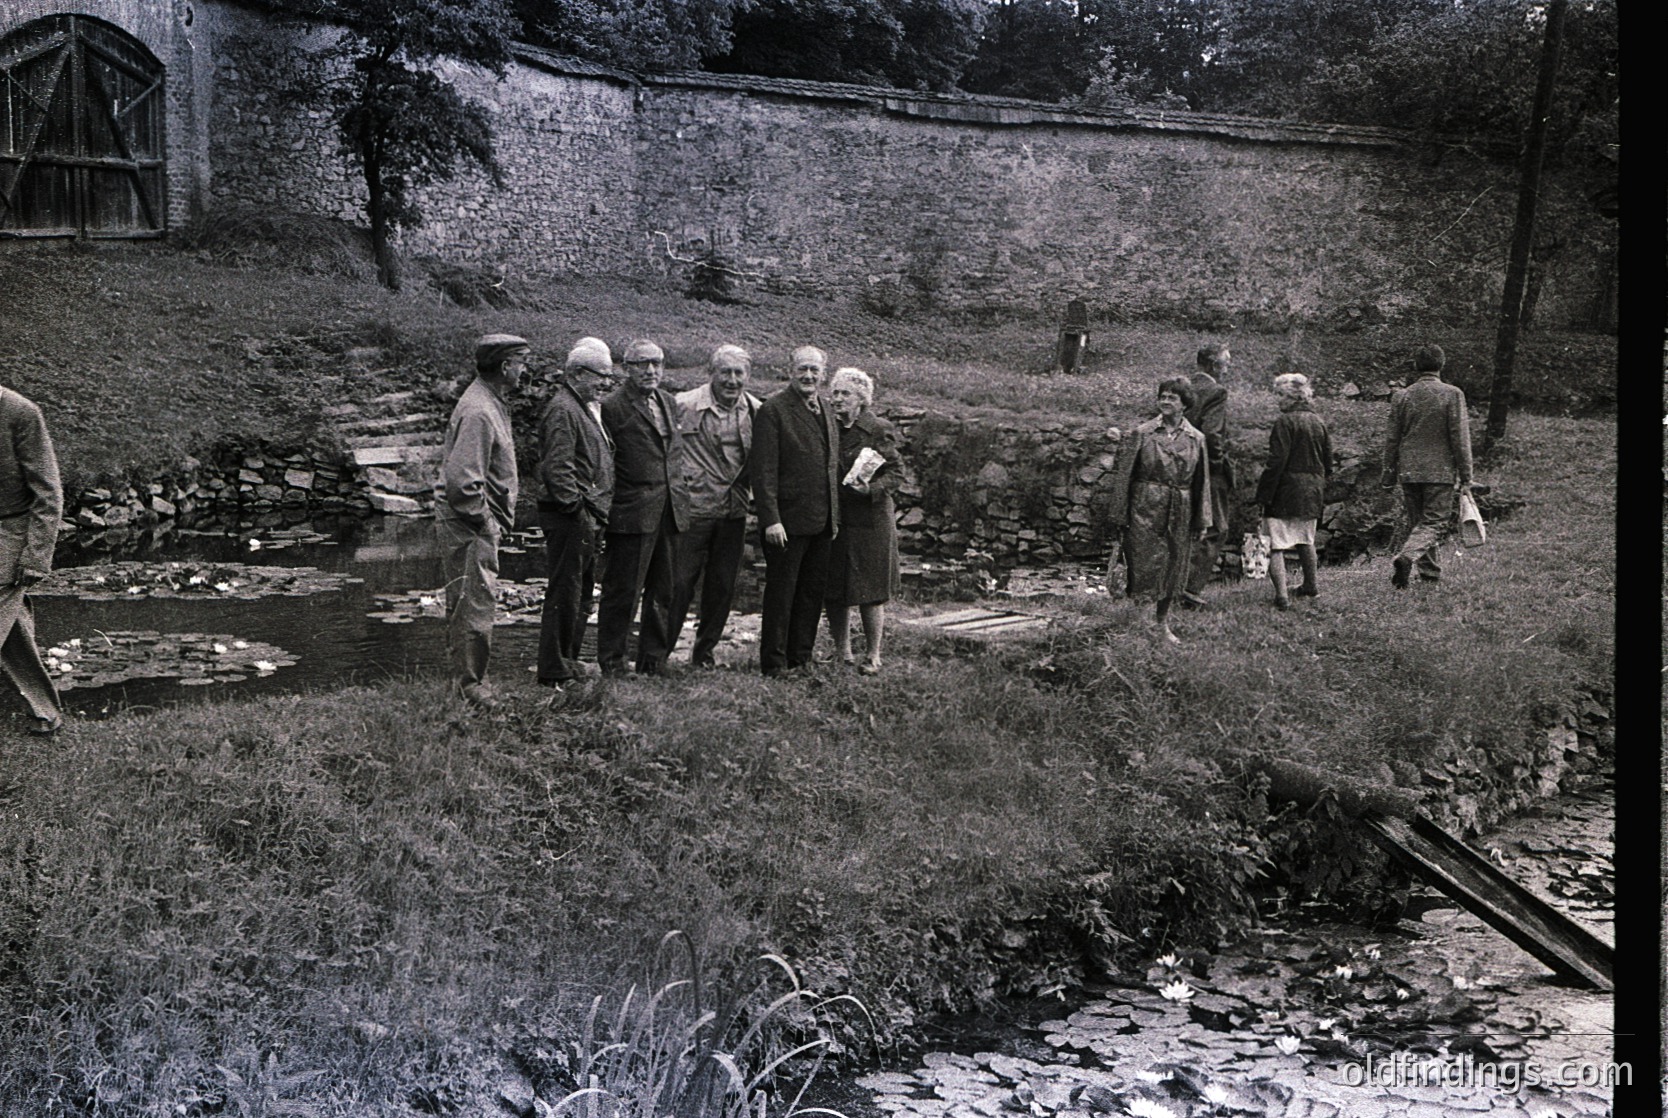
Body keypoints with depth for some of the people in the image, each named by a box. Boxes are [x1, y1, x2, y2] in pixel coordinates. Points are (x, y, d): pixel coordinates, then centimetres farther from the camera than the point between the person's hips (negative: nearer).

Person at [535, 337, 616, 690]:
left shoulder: (586, 408, 18)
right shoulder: (562, 410, -14)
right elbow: (556, 469, -22)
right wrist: (577, 506, -19)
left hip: (586, 518, 10)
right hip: (570, 518, -10)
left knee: (580, 595, 16)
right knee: (564, 595, -5)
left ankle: (568, 664, 26)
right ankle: (554, 673, 1)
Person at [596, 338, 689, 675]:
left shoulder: (669, 402, 15)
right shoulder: (613, 406, -9)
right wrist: (604, 507, -10)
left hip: (670, 508, 7)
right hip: (632, 512, -7)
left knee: (663, 590, 11)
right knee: (622, 591, -2)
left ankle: (653, 660, 21)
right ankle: (611, 664, 8)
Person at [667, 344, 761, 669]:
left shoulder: (755, 411, 3)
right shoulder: (685, 405, -8)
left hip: (734, 512, 4)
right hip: (692, 510, -4)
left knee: (722, 587, 10)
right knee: (679, 583, -3)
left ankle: (704, 651, 24)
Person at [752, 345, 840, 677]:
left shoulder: (826, 412, 16)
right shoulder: (773, 410, -8)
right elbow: (764, 470, -13)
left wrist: (834, 517, 16)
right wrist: (771, 519, -19)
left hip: (821, 523, 7)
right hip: (788, 521, -7)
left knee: (813, 592, 11)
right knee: (780, 595, 0)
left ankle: (800, 659, 21)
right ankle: (774, 664, 8)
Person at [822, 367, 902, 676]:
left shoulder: (879, 430, -4)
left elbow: (895, 471, -6)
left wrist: (871, 488, -22)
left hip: (869, 521, -5)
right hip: (832, 520, 5)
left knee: (869, 592, -1)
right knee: (834, 592, 6)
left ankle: (873, 656, 9)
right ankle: (842, 653, 18)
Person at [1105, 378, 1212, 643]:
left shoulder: (1196, 439, 6)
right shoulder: (1142, 434, -3)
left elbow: (1202, 482, 11)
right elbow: (1121, 474, -4)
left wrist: (1202, 520, 7)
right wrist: (1119, 515, -8)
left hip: (1180, 513, 3)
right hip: (1145, 509, -3)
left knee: (1173, 569, 11)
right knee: (1144, 567, -4)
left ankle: (1163, 624, 27)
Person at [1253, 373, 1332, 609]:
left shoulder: (1285, 422, -13)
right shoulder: (1318, 422, 9)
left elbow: (1276, 461, -18)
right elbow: (1328, 460, 13)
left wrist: (1264, 492, -14)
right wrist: (1321, 487, 21)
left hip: (1285, 491, -7)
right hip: (1312, 490, 7)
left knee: (1276, 544, -6)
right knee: (1305, 539, 24)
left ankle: (1281, 594, -16)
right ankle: (1311, 585, 37)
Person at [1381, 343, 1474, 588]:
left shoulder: (1401, 396, 2)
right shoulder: (1452, 394, -7)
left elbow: (1392, 438, 6)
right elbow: (1460, 437, -8)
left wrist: (1389, 474, 15)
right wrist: (1465, 476, -3)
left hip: (1409, 471, 3)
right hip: (1441, 471, -3)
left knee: (1417, 522, 14)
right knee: (1434, 523, 0)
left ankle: (1430, 573, 20)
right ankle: (1406, 557, -24)